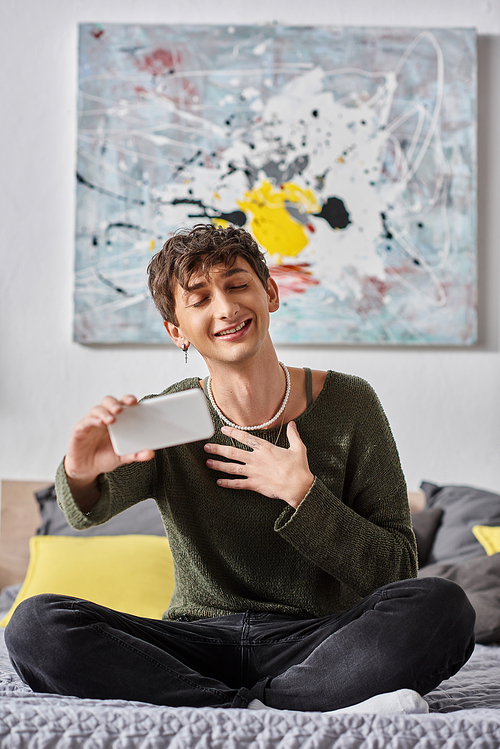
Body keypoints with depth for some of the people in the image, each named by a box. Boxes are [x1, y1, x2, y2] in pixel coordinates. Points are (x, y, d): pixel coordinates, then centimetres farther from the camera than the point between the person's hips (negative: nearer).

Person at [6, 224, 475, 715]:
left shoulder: (348, 405, -1)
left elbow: (396, 572, -3)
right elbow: (87, 512, -20)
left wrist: (300, 493, -15)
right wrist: (81, 473, -43)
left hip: (314, 643, -2)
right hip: (201, 642, 2)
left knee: (442, 606, -29)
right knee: (35, 624, -23)